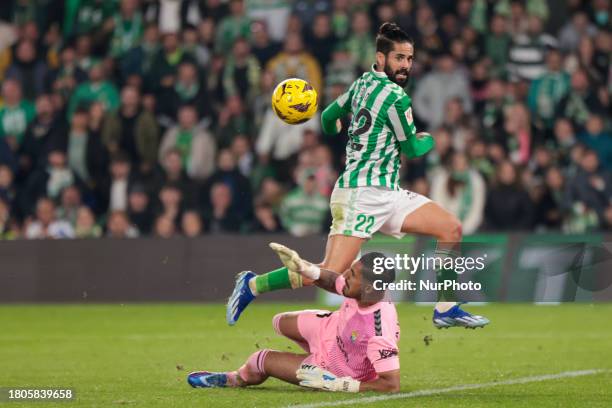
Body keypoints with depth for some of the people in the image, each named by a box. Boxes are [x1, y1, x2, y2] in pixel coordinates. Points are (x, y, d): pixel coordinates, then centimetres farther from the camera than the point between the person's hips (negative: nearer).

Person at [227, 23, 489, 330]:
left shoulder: (363, 84, 12)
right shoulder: (396, 98, -14)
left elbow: (329, 117, 24)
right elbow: (411, 149, -4)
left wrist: (339, 135, 46)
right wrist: (433, 139, 17)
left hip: (387, 194, 10)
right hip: (362, 193, -10)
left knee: (451, 228, 3)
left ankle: (446, 310, 4)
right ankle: (251, 285, -1)